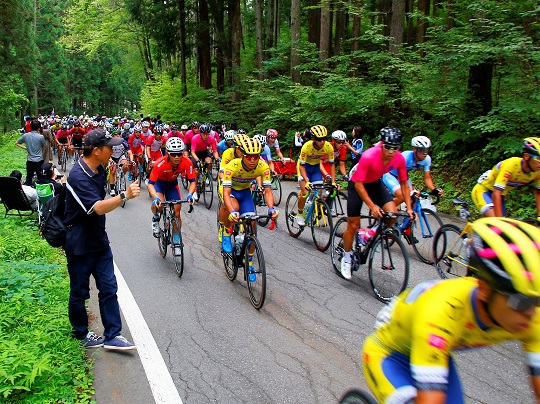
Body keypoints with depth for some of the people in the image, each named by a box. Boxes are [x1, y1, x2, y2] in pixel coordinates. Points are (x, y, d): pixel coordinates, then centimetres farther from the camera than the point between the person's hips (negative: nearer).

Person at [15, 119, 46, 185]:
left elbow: (17, 143, 9)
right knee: (41, 179, 6)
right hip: (39, 161, -3)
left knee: (28, 179, 10)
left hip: (29, 161, 3)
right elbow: (44, 147, 2)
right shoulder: (41, 136, -13)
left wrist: (25, 148, 7)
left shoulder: (26, 135, -3)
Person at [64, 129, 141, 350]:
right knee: (79, 292, 10)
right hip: (79, 244, -8)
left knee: (109, 289, 6)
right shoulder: (78, 176, -24)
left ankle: (112, 336, 13)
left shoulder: (99, 169, 4)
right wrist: (125, 196, -44)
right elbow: (98, 208, -35)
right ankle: (81, 334, 29)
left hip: (99, 240, 8)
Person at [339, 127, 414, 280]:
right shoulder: (369, 156, -36)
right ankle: (346, 259, 20)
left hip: (375, 183, 4)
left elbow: (404, 183, -8)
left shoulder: (399, 159, -22)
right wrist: (372, 206, -36)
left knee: (393, 213, -19)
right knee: (353, 225, -1)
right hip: (357, 183, -4)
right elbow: (358, 184, -31)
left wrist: (409, 208, -15)